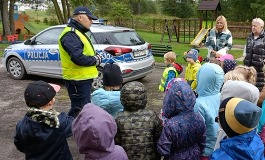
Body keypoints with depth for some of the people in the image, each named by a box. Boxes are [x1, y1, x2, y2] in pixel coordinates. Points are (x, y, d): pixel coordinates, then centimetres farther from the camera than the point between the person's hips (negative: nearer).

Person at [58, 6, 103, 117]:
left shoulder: (78, 33, 16)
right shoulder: (70, 35, -18)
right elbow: (78, 58, -30)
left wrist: (95, 58, -1)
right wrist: (96, 60, -13)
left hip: (82, 78, 11)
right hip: (78, 80, -11)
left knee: (78, 109, 21)